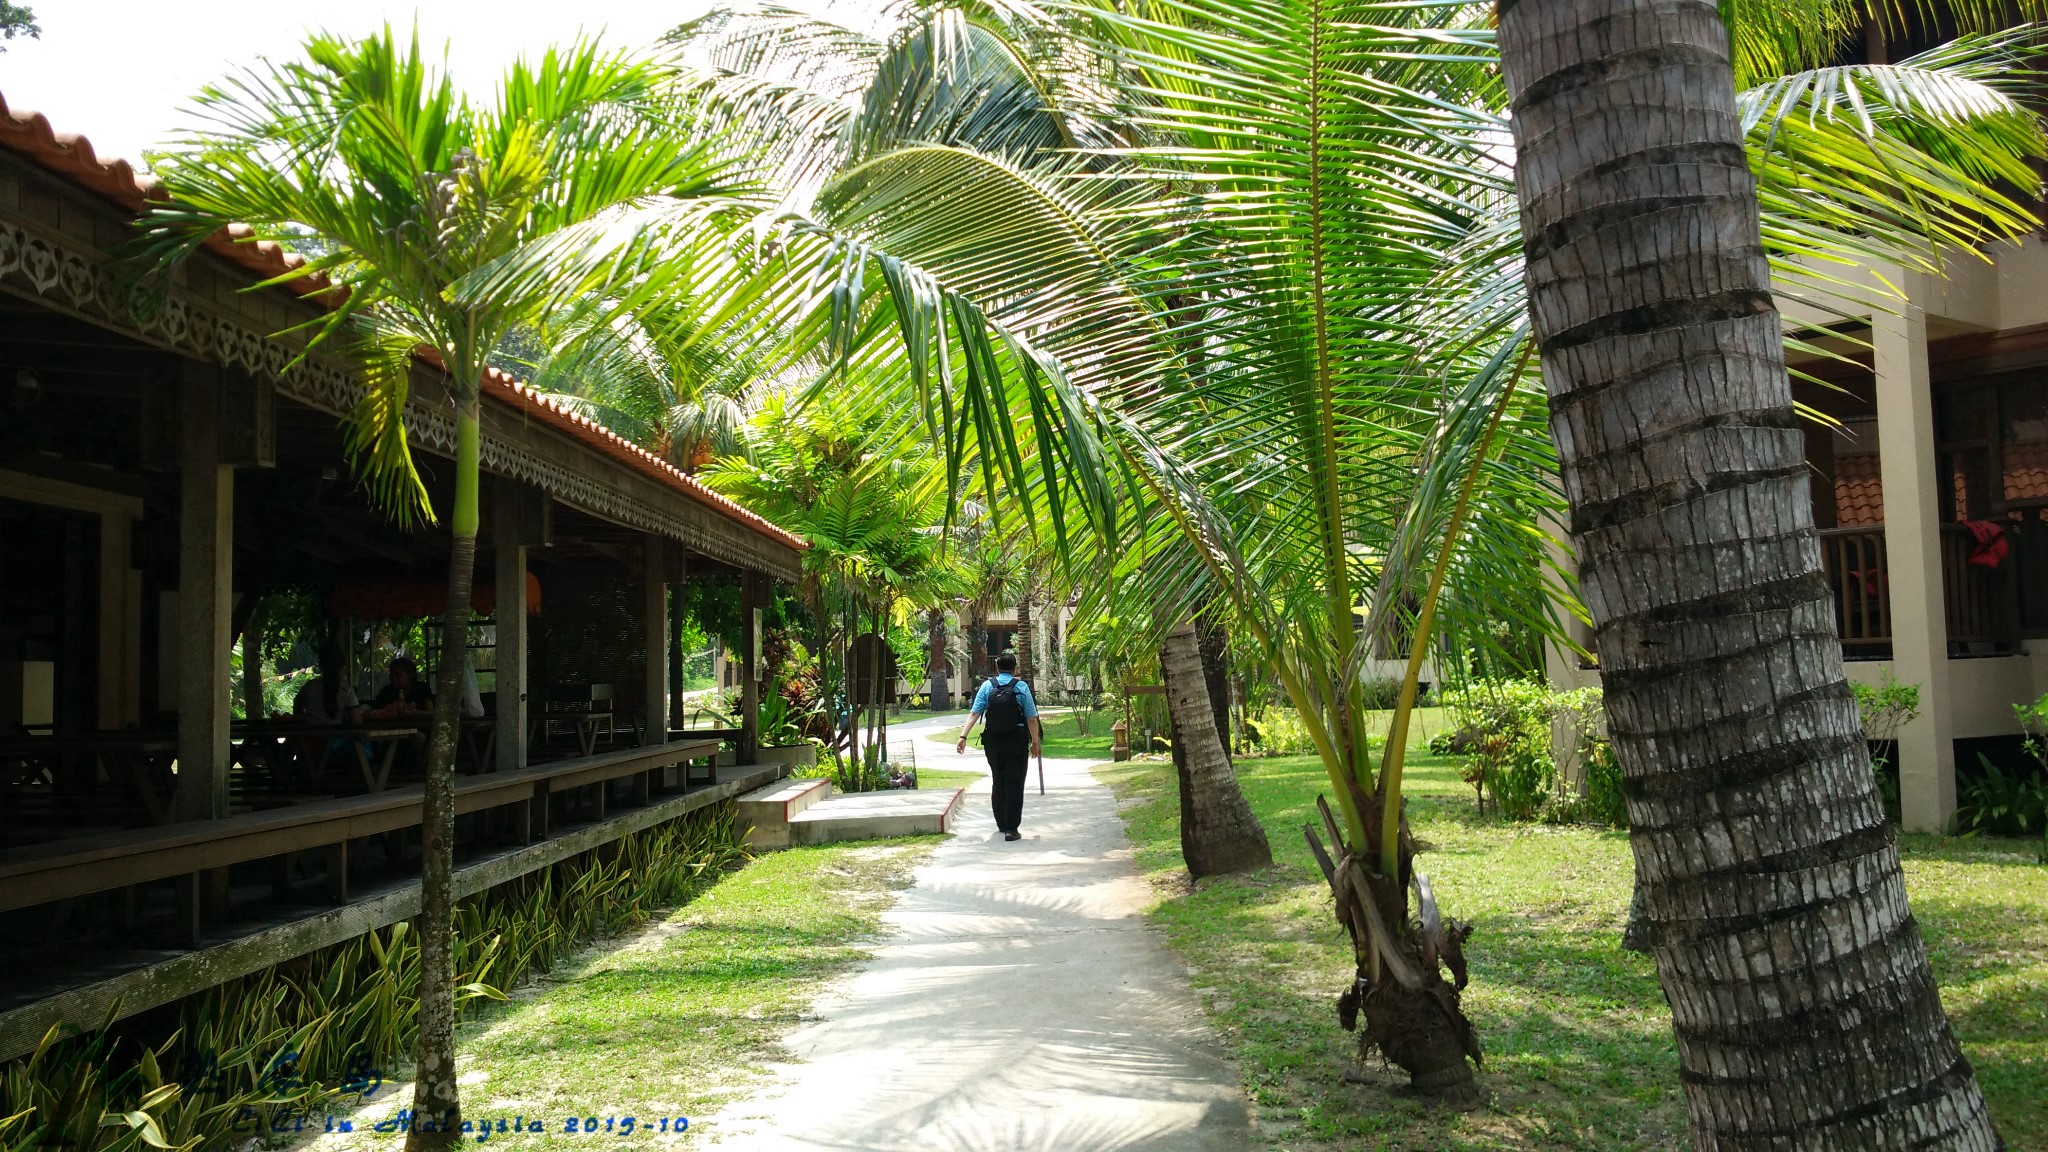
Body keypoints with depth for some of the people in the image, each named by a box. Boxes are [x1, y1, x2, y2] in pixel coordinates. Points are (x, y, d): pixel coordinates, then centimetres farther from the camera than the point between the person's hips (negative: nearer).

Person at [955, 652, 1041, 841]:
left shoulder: (987, 686, 1)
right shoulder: (1021, 687, -4)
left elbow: (974, 713, -8)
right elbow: (1032, 718, -6)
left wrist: (963, 736, -11)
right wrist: (1035, 742, 4)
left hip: (993, 743, 3)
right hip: (1017, 744, -3)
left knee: (997, 783, 17)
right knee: (1014, 784, -1)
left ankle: (1002, 824, 28)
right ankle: (1011, 828, -8)